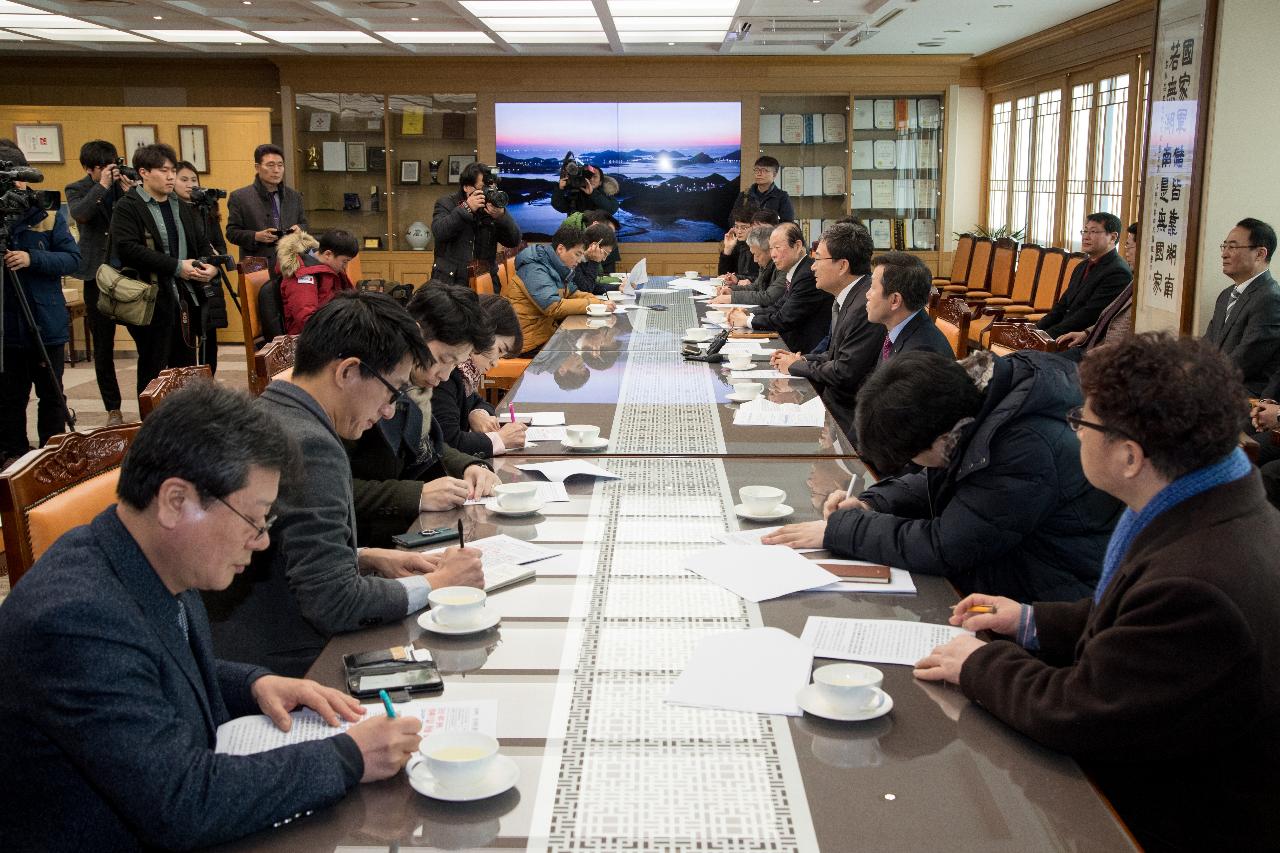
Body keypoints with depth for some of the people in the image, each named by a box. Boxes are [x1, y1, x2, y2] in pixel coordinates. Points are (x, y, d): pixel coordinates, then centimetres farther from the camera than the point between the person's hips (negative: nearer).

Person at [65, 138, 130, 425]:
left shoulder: (125, 184, 5)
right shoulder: (77, 190, 3)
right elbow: (79, 214, -18)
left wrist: (130, 192, -16)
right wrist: (102, 186, -18)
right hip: (99, 276, 0)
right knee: (103, 347, 5)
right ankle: (113, 409, 15)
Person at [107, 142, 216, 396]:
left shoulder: (182, 208, 17)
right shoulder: (127, 208, -5)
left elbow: (198, 245, 22)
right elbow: (128, 249, -19)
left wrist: (210, 266, -2)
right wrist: (176, 266, -21)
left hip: (186, 300, 6)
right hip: (152, 301, -6)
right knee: (153, 372, 2)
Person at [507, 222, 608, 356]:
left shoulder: (558, 268, 9)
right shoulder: (534, 270, -20)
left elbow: (572, 294, 16)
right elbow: (554, 307, -28)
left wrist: (599, 302, -3)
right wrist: (592, 304, -23)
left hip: (548, 332, 9)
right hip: (532, 343, -9)